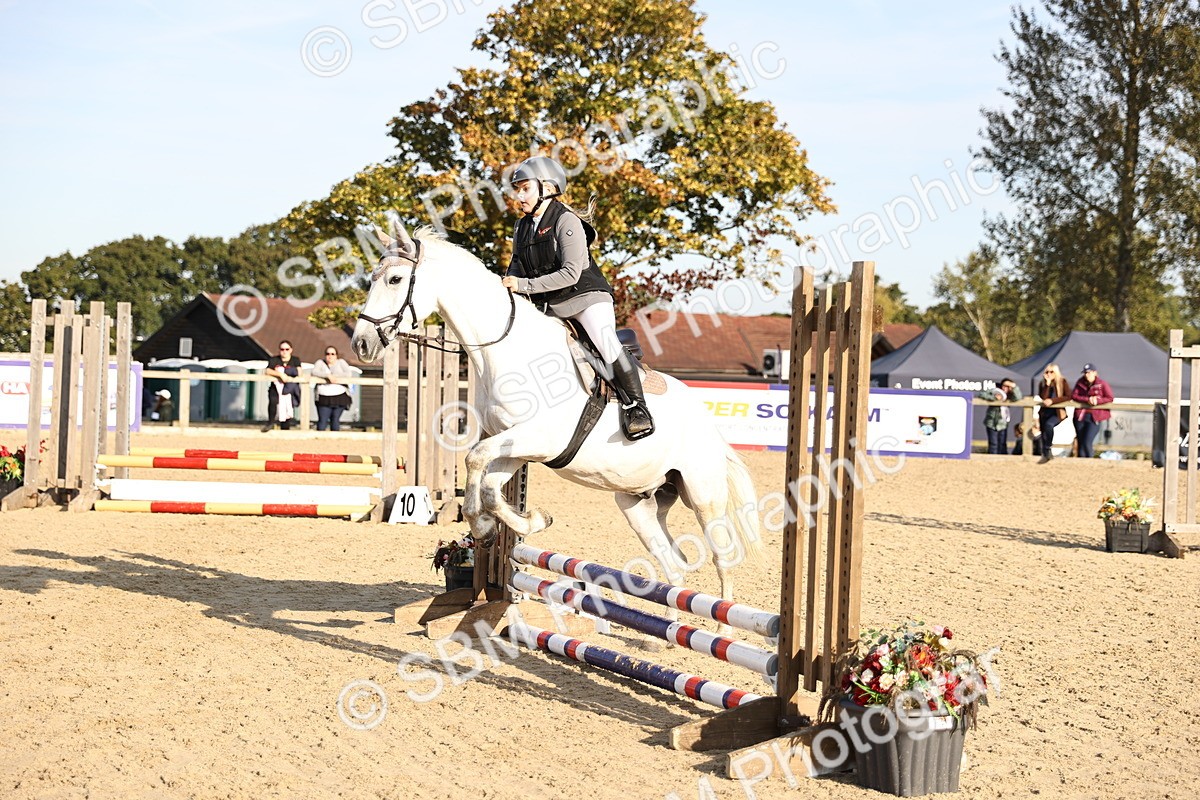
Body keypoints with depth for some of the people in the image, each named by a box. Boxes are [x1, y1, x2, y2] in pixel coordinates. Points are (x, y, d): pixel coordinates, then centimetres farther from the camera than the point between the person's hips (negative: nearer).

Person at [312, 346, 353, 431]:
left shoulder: (341, 362, 9)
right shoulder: (320, 363, 9)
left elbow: (349, 374, -6)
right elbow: (314, 372, -10)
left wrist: (334, 376, -13)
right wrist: (328, 376, -21)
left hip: (340, 397, 1)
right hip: (324, 397, 0)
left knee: (335, 420, 1)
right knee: (322, 420, -8)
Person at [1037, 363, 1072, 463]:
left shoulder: (1062, 382, -4)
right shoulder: (1042, 384, 4)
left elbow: (1068, 397, -14)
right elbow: (1043, 398, -11)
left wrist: (1052, 400, -22)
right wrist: (1047, 383, -17)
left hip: (1058, 412, -4)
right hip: (1045, 411, 5)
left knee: (1048, 424, -31)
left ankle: (1046, 452, -20)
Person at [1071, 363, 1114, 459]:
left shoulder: (1102, 384, -5)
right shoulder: (1080, 382, 5)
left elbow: (1110, 398, -7)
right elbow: (1074, 395, -1)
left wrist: (1097, 401, -20)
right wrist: (1087, 399, -15)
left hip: (1094, 417, -4)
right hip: (1080, 416, 4)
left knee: (1087, 443, -14)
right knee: (1080, 442, 6)